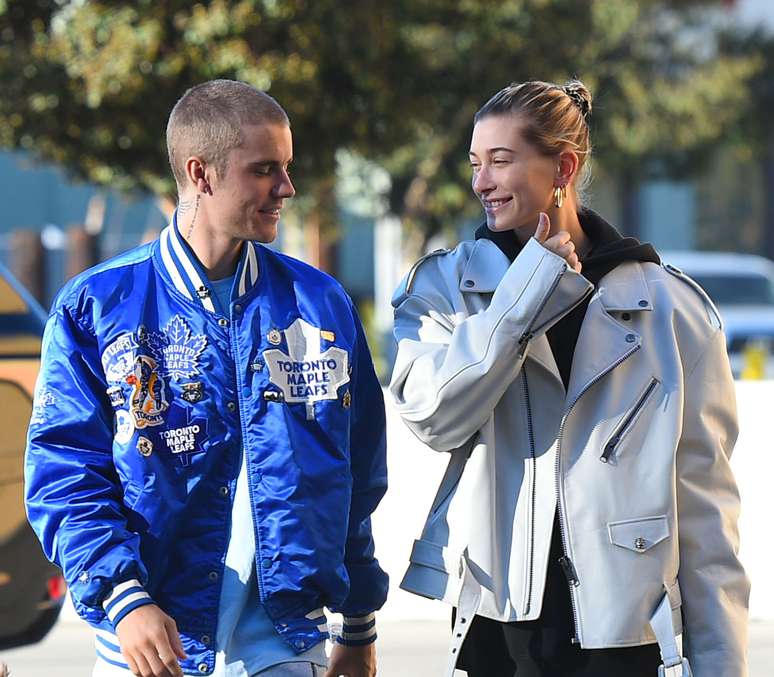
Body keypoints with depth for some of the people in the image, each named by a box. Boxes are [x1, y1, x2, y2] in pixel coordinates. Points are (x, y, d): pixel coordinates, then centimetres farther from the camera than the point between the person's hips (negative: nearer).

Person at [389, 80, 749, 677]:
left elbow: (702, 499, 3)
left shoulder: (667, 303, 3)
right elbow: (434, 416, -13)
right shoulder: (445, 284, 6)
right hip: (496, 624, 1)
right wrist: (533, 280, -12)